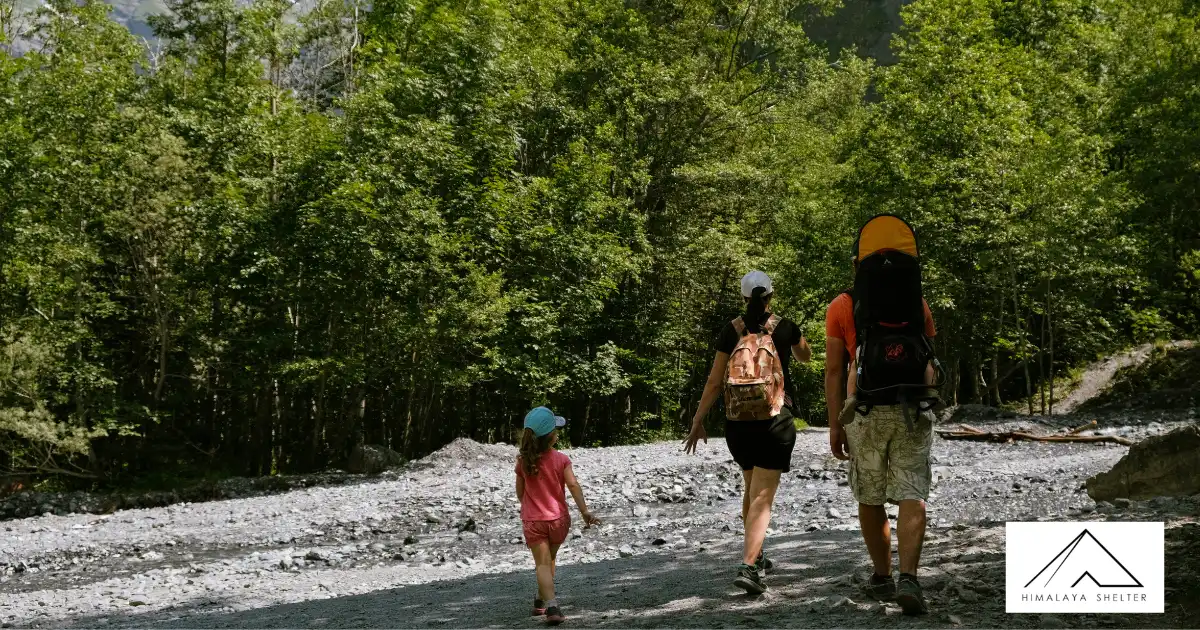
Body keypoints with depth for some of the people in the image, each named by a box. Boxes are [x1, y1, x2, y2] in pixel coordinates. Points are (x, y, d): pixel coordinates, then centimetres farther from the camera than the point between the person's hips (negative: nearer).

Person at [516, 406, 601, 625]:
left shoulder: (523, 461, -4)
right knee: (550, 558, 22)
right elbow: (573, 485, -18)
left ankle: (551, 604, -22)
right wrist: (584, 511, -17)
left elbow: (520, 490, 7)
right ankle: (542, 599, 34)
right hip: (558, 519, 0)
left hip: (533, 520, 0)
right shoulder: (561, 460, -9)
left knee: (542, 563, -4)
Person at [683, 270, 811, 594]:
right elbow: (805, 356, 20)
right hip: (774, 419, -3)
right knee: (763, 497, -7)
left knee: (751, 486, 24)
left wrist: (698, 421, 4)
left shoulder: (731, 330, 1)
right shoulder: (785, 327, -1)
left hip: (736, 420, 3)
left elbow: (715, 381, -1)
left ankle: (756, 556, 36)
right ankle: (748, 567, -23)